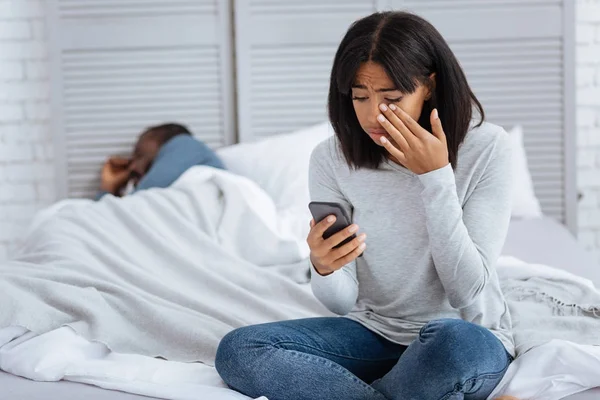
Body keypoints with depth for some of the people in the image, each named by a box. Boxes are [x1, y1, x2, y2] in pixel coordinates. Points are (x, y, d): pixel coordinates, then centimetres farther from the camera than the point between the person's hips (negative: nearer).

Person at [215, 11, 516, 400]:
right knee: (238, 350, -21)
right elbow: (344, 302, -5)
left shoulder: (486, 147, -12)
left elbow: (469, 293, -17)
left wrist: (436, 177, -22)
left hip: (466, 335, -3)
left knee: (456, 345, -40)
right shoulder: (333, 158, -6)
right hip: (375, 330, 3)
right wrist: (323, 269, -29)